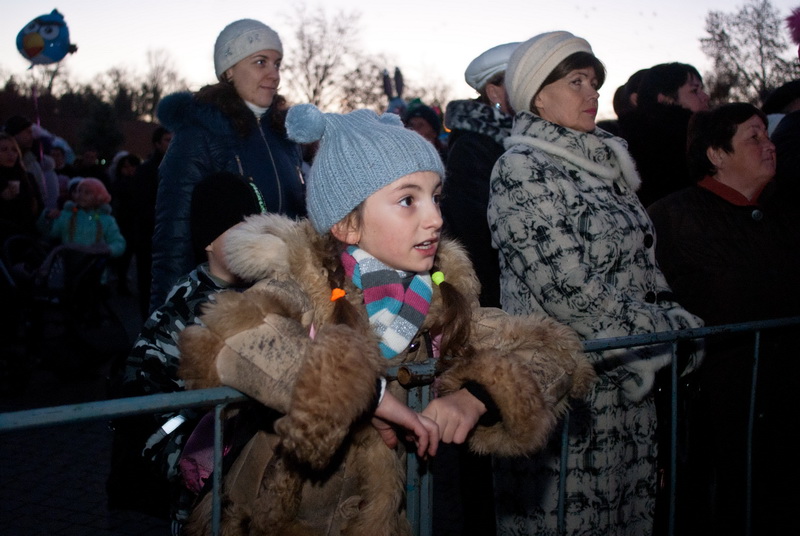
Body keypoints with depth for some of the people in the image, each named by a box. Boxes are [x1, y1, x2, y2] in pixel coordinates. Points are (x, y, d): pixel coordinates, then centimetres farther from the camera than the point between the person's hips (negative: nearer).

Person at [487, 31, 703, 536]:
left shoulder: (603, 163, 15)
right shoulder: (522, 169, -10)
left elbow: (642, 265, 19)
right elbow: (569, 290, -18)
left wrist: (674, 319, 1)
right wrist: (669, 334, -11)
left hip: (626, 378, 8)